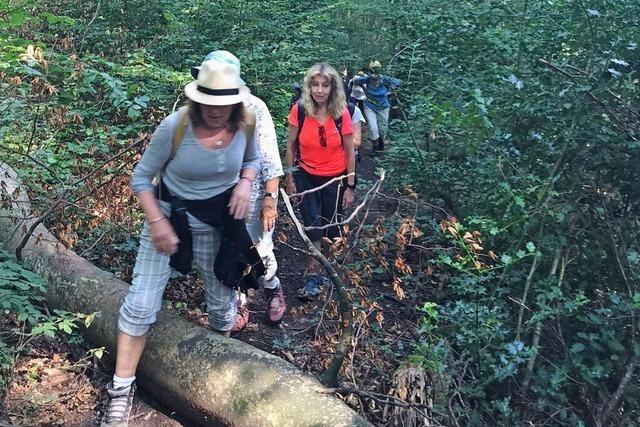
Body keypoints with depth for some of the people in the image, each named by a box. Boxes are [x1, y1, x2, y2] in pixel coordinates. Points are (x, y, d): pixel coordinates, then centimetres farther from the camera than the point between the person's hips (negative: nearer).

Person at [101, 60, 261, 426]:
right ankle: (122, 391, 12)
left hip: (217, 224, 3)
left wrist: (245, 183, -13)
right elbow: (141, 178, -12)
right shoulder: (175, 127, -24)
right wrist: (156, 222, -22)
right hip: (170, 217, -2)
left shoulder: (245, 125, -14)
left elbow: (253, 159, 8)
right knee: (140, 305, -6)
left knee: (221, 301, 16)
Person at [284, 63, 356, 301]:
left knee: (332, 228, 12)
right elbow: (290, 146, -2)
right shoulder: (299, 110, -13)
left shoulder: (341, 113, -15)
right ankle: (312, 277, 11)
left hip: (335, 179, 0)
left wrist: (350, 186, -4)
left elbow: (349, 151, -6)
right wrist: (289, 180, 1)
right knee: (312, 226, -2)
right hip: (307, 177, 0)